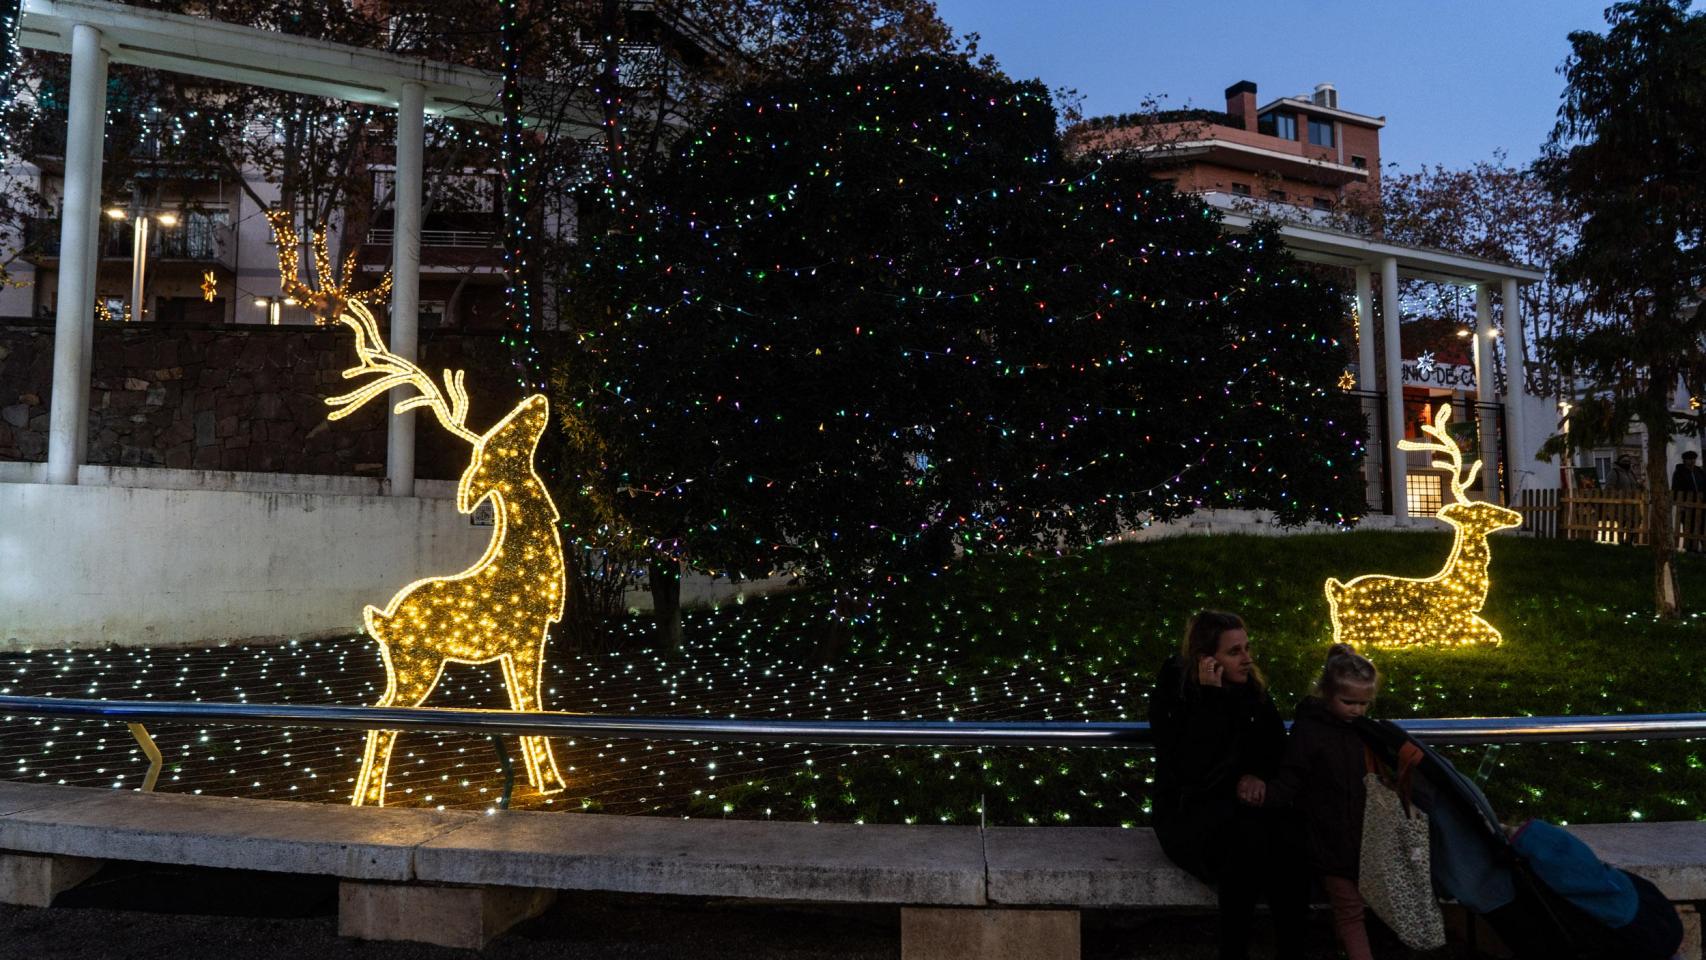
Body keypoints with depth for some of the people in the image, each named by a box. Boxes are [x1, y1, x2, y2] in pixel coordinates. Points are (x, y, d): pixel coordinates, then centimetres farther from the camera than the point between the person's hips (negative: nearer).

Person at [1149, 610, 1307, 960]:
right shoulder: (1171, 694, -13)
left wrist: (1256, 774, -9)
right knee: (1247, 836, -35)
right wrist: (1211, 697, -27)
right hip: (1187, 810, -4)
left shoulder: (1252, 689, 2)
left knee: (1288, 835, -29)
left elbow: (1278, 747, 13)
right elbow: (1193, 769, -25)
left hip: (1241, 801, 4)